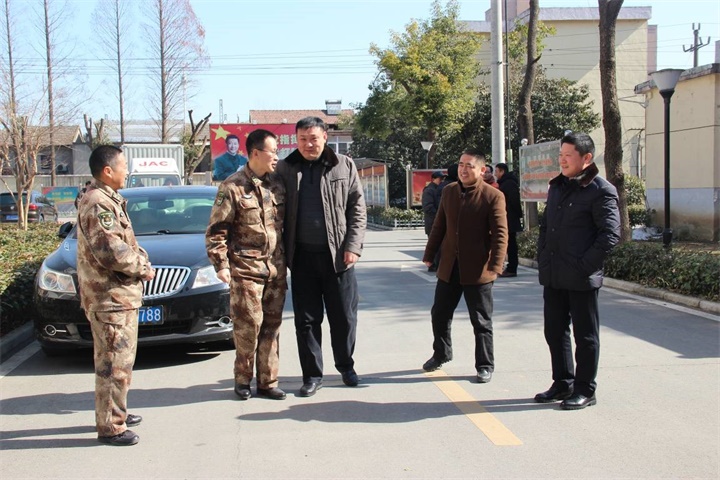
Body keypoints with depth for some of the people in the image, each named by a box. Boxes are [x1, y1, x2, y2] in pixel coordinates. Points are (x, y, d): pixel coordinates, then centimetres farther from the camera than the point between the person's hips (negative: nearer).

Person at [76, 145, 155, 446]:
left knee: (116, 361, 20)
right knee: (114, 364, -5)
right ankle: (110, 427, 2)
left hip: (120, 296, 11)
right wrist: (142, 268, -13)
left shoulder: (108, 201, 16)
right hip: (110, 298, -11)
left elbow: (126, 243, 22)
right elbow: (111, 252, -27)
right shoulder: (98, 204, -18)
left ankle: (115, 413, 32)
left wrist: (141, 260, 3)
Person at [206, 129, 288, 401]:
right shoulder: (233, 187, -6)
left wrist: (287, 258, 16)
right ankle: (243, 379, 13)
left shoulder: (277, 184, 11)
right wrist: (221, 264, -9)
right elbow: (216, 230, -5)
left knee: (272, 325, 7)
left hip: (276, 268, 5)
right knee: (249, 323, -5)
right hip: (246, 268, -5)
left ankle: (267, 381, 15)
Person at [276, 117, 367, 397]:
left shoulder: (344, 166, 3)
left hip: (338, 254, 0)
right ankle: (312, 374, 17)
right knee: (306, 319, 6)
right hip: (302, 256, 1)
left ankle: (346, 366, 28)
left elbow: (357, 208, 3)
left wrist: (353, 246, -6)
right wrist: (283, 252, -1)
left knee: (344, 316, 8)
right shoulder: (286, 169, 4)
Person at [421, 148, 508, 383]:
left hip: (477, 270, -5)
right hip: (449, 267, 5)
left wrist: (495, 266, -20)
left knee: (481, 321, 6)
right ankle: (441, 353, 37)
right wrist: (429, 254, 13)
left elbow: (500, 234, -13)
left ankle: (485, 365, 20)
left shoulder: (493, 196, -10)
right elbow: (439, 226, 14)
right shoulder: (449, 191, 7)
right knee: (439, 314, 15)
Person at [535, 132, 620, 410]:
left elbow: (610, 234, -15)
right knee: (554, 331, 14)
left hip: (581, 279, -8)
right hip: (553, 276, 8)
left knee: (585, 335, 5)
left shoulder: (601, 191, -10)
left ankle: (585, 390, 16)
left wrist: (584, 266, -17)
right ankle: (563, 384, 29)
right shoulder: (557, 187, 15)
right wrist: (542, 259, 11)